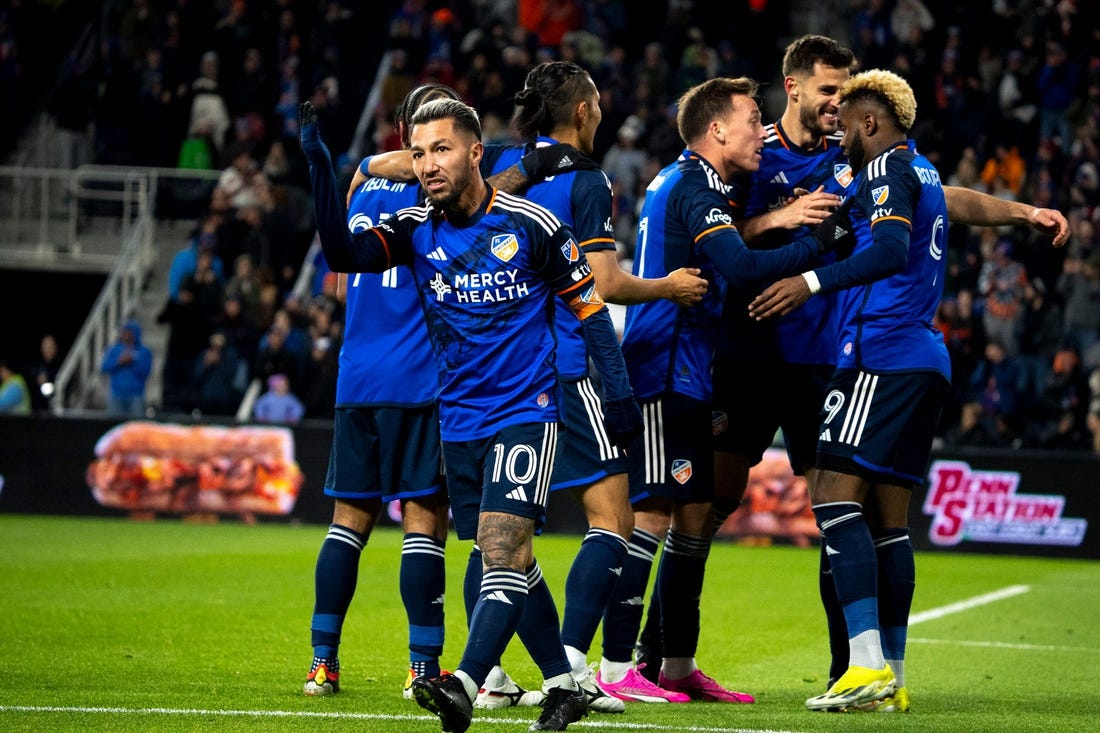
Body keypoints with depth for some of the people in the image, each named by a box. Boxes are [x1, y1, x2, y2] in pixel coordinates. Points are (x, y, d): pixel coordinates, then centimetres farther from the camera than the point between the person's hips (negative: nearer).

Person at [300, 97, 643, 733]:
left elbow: (588, 303, 2)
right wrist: (321, 167, -26)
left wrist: (619, 391, -2)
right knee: (505, 558, 9)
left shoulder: (532, 225, -6)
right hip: (459, 418, 5)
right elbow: (345, 254, -15)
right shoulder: (415, 231, 2)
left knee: (503, 543, -19)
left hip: (525, 411, -5)